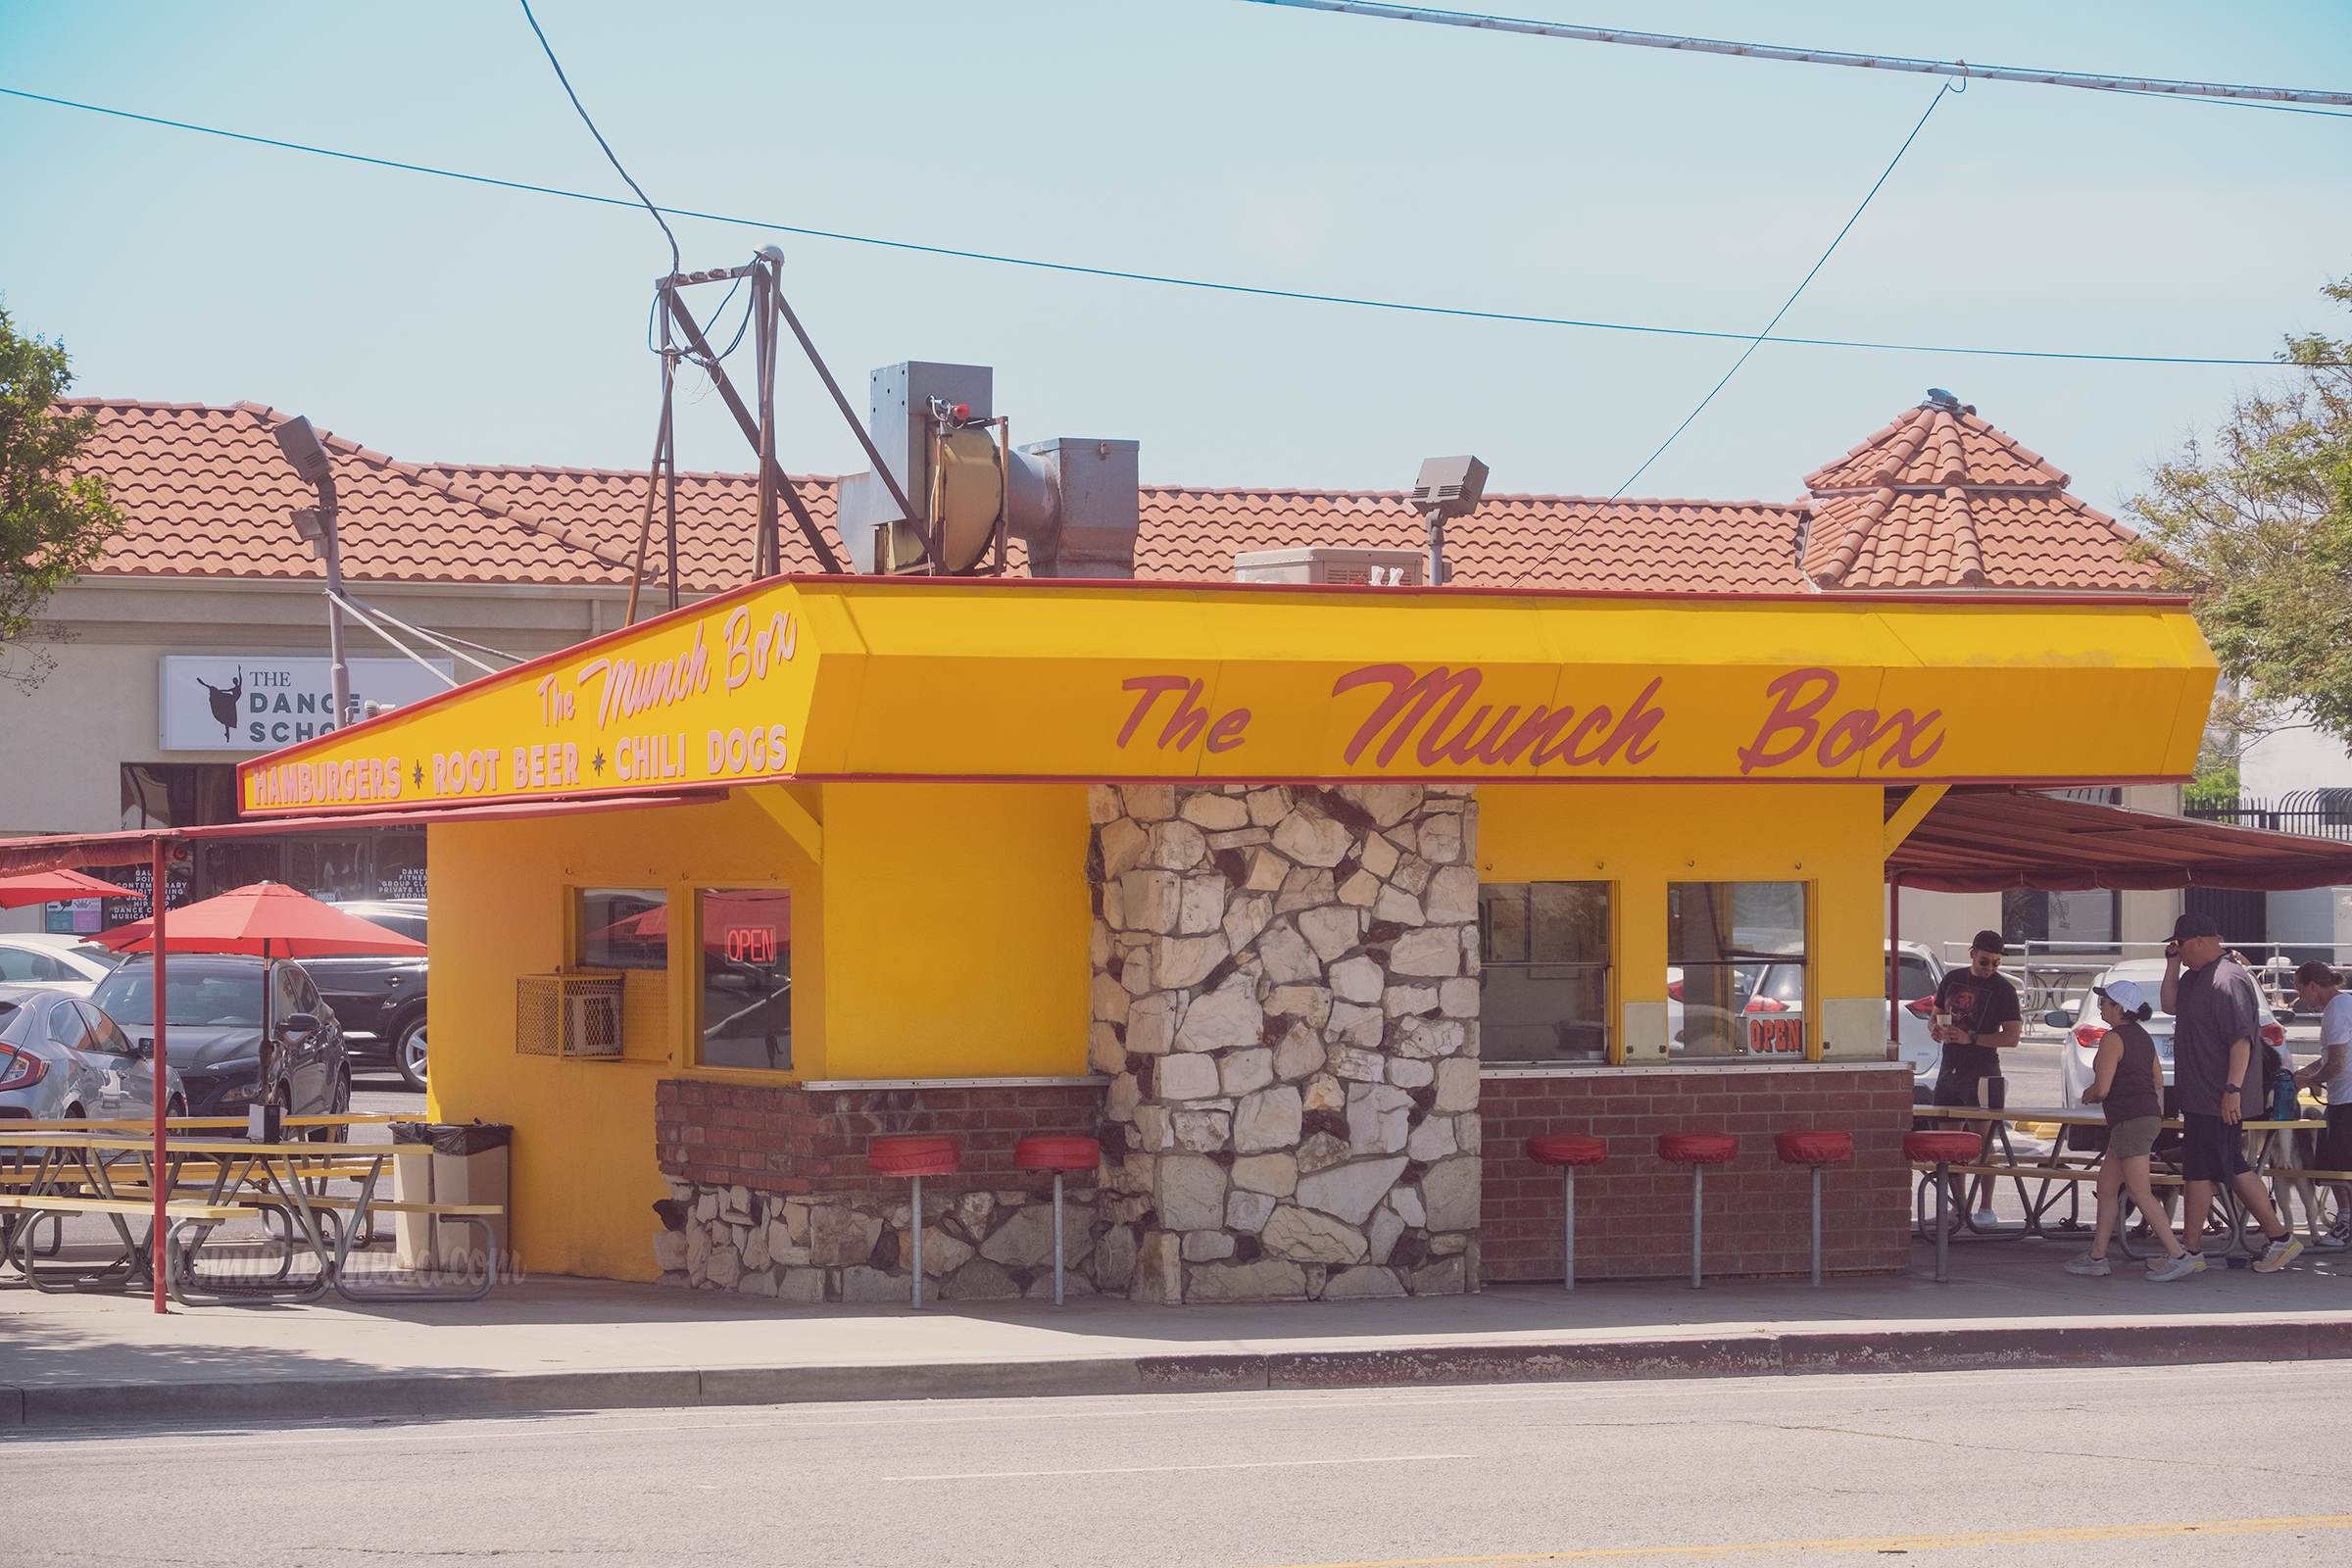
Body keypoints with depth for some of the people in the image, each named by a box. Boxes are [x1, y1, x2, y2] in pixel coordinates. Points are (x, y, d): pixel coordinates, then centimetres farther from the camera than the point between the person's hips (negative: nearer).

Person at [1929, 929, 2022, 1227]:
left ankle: (1986, 1207, -3)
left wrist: (1970, 1038, -19)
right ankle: (1959, 1205, 14)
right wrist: (1935, 1029, -1)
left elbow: (2011, 1037, -11)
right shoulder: (1952, 979, 11)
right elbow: (1936, 1015, 23)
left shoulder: (2003, 990, -5)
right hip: (1950, 1069, 6)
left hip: (1982, 1073, -6)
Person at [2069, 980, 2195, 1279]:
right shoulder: (2142, 1037, 15)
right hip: (2149, 1115, 10)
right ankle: (2096, 1257, 16)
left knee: (2141, 1193, -9)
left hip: (2131, 1120, -10)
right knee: (2106, 1186, 14)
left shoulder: (2113, 1039, -14)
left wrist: (2088, 1095, 5)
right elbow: (2158, 1081, 22)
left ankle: (2178, 1256, -13)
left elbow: (2102, 1088, -19)